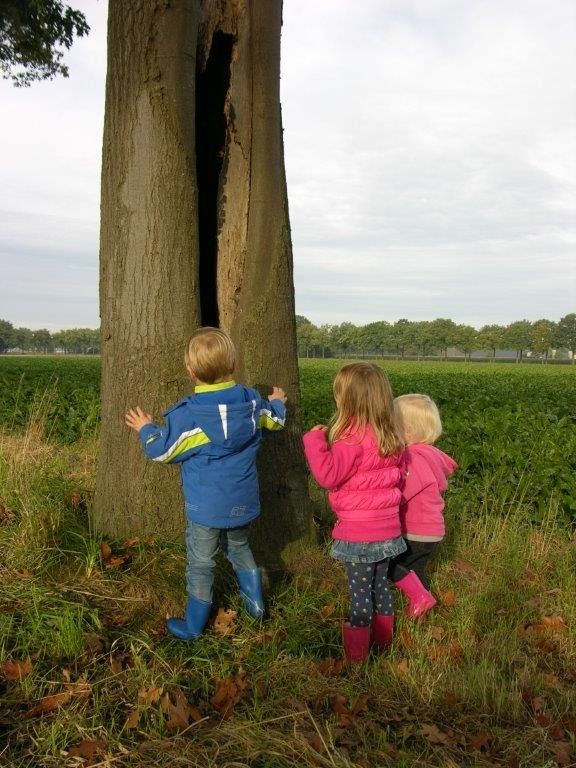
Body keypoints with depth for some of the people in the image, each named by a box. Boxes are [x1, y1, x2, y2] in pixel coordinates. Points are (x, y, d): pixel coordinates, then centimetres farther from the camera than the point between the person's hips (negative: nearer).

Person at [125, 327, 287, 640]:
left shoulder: (186, 415, -20)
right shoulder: (253, 402, -7)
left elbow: (162, 450, -9)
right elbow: (275, 420, 13)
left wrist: (145, 429, 11)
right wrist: (277, 402, 36)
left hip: (206, 507, -5)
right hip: (244, 502, 5)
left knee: (200, 565, 11)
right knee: (239, 548, 29)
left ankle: (193, 626, 26)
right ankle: (255, 603, 39)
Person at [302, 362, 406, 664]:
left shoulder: (352, 438, -20)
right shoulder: (390, 437, 5)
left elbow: (328, 476, -22)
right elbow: (399, 474, 16)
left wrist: (314, 441, -14)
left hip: (358, 532, -7)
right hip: (387, 527, 7)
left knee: (360, 591, 4)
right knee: (380, 584, 20)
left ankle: (356, 656, 17)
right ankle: (382, 643, 36)